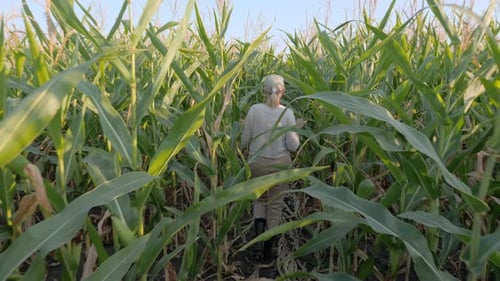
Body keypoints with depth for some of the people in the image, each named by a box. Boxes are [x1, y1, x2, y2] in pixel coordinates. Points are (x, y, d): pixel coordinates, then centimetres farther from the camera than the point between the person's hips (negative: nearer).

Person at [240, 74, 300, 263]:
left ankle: (259, 230, 1)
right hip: (280, 164, 0)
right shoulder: (287, 113, -11)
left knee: (260, 199, 25)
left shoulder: (254, 110, -10)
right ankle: (267, 250, 23)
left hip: (257, 162, 1)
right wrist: (294, 134, 11)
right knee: (275, 205, 15)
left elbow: (244, 142, -5)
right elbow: (293, 146, -9)